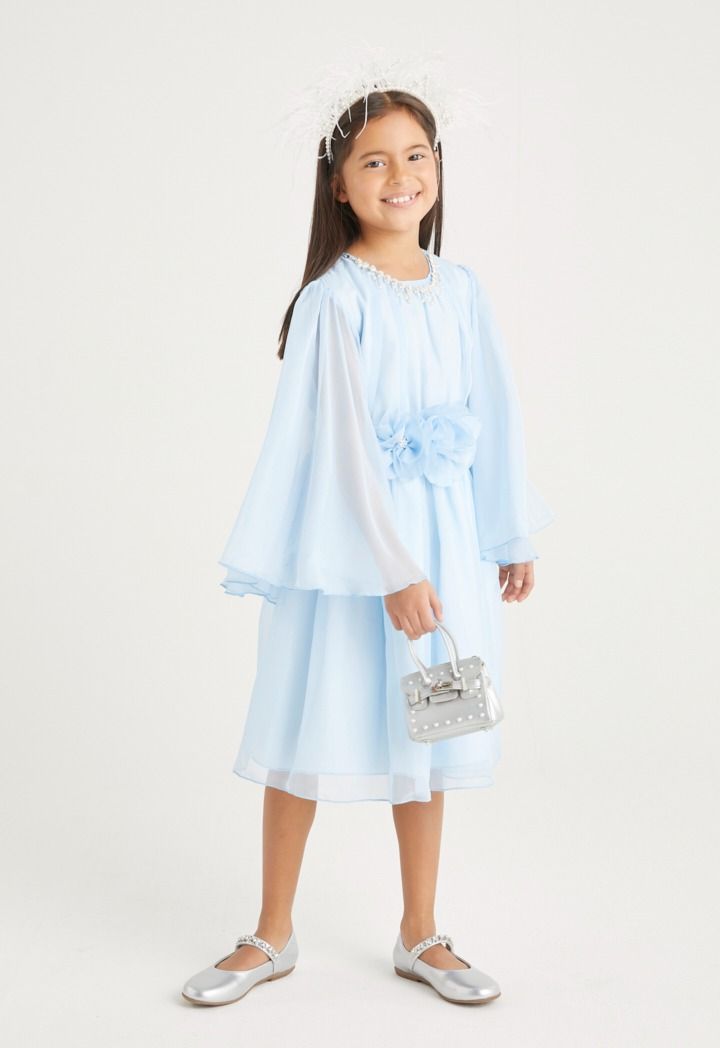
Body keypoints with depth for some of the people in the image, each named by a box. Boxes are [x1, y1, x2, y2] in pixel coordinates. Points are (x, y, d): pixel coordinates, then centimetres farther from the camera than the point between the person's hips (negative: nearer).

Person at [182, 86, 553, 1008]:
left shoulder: (459, 289, 4)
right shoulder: (333, 299, -11)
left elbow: (494, 416, 10)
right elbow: (345, 444, -15)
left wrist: (511, 535, 12)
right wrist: (393, 569, -18)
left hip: (446, 538, 5)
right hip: (346, 542, -4)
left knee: (425, 738, 13)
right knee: (308, 738, 6)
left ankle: (419, 936, 29)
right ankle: (272, 937, 25)